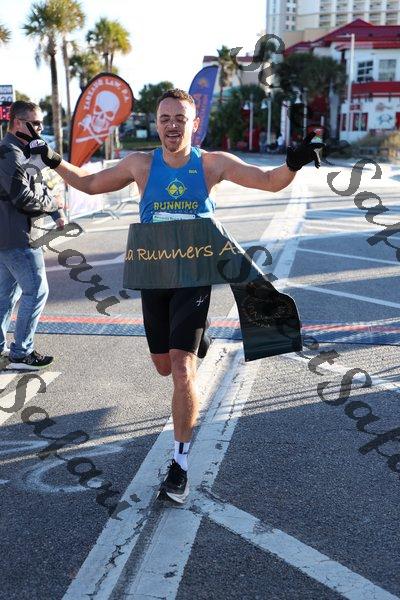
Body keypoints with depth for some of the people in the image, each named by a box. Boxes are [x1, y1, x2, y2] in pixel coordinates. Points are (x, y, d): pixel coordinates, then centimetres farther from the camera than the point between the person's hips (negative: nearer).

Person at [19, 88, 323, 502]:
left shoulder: (212, 164, -5)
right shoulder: (141, 164, -1)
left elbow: (271, 182, -3)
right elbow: (89, 184, 12)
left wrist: (294, 163, -22)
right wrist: (54, 162, 1)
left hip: (194, 277, -3)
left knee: (182, 367, -15)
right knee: (163, 366, 16)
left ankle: (180, 464, -1)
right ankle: (196, 335, 53)